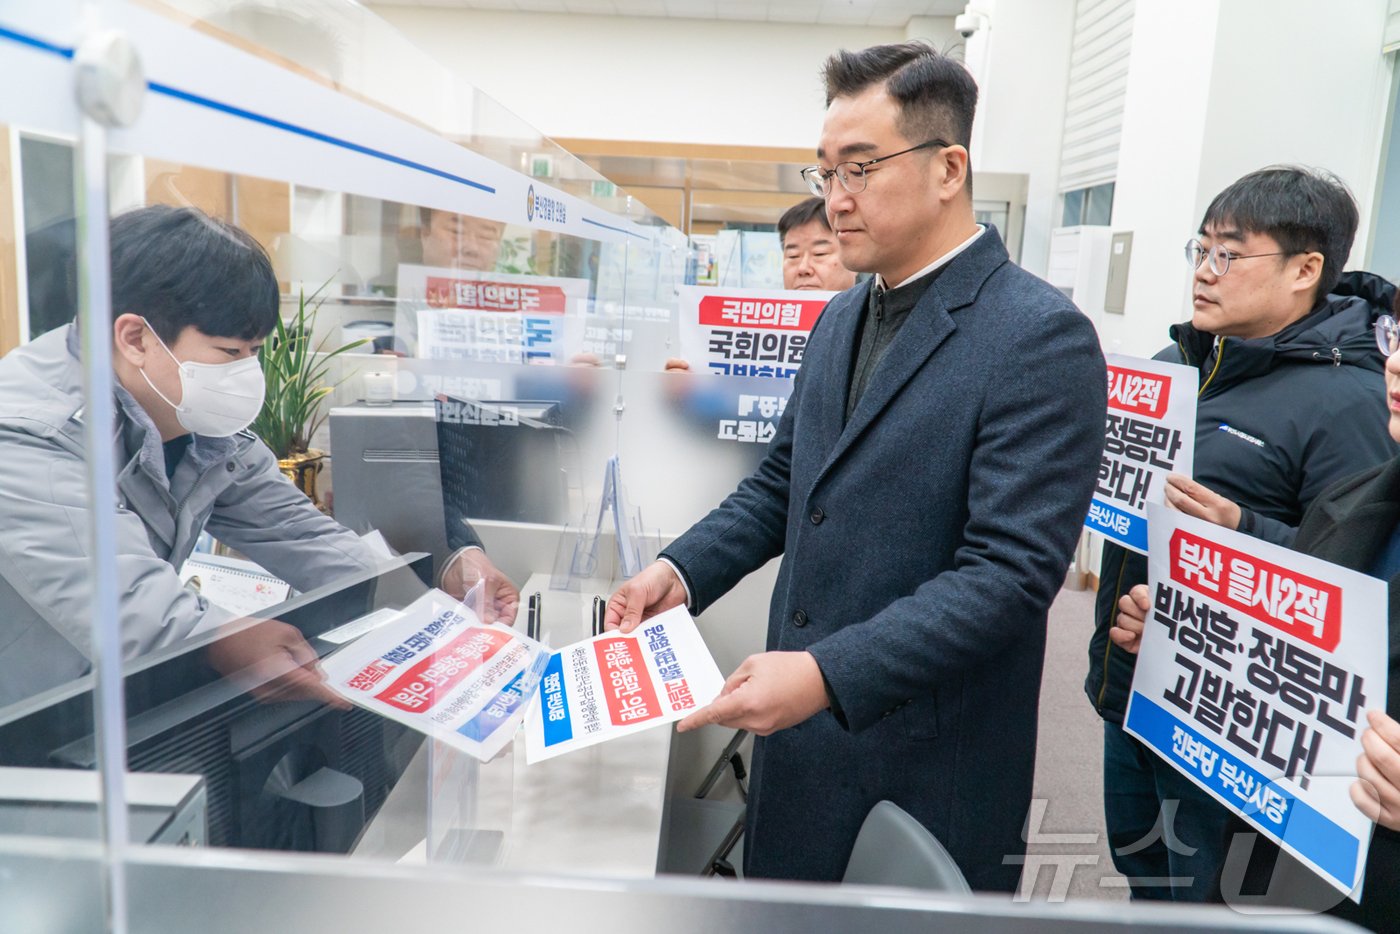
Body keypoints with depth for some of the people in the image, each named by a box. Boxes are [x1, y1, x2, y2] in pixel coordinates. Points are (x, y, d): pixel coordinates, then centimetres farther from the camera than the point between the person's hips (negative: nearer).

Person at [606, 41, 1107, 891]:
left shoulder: (1041, 338, -17)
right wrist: (682, 570, -2)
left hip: (927, 769, -7)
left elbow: (1011, 571, -23)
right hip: (801, 735, 7)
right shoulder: (841, 318, 9)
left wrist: (829, 673, -29)